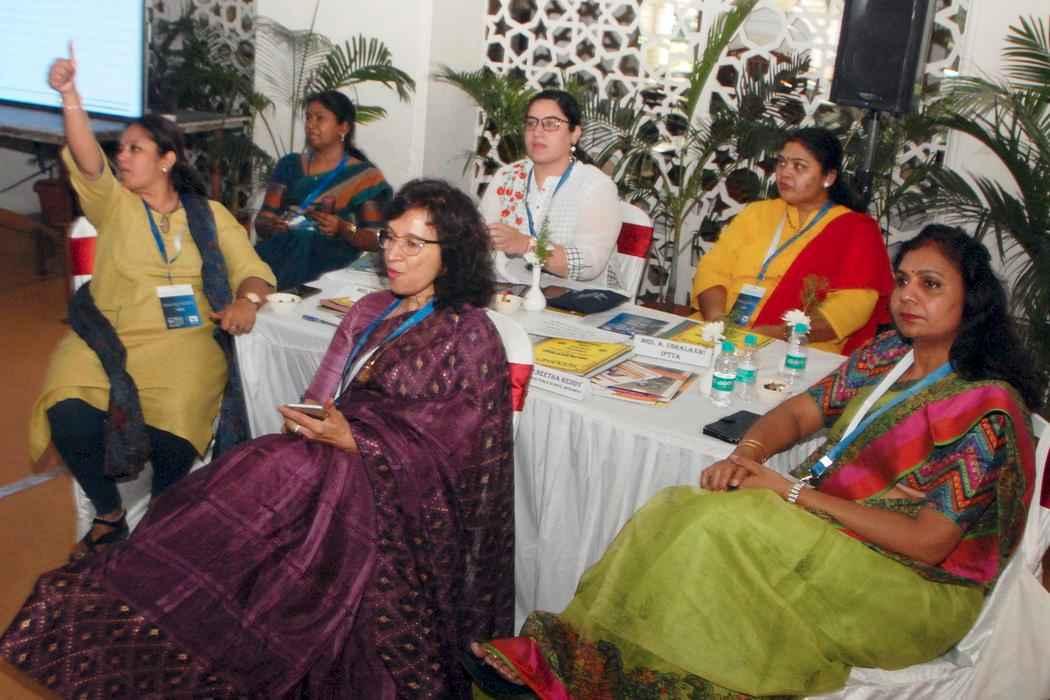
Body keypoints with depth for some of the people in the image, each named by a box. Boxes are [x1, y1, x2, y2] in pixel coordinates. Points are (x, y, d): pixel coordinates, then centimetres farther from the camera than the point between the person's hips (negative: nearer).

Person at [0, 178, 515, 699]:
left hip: (396, 503, -7)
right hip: (337, 458, 7)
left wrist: (351, 441, -21)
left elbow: (449, 454, -13)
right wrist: (307, 421, -7)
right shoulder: (373, 310, 13)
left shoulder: (469, 336, -9)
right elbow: (330, 398, 16)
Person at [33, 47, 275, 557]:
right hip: (109, 336, 2)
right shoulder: (113, 204, 11)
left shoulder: (209, 214, 12)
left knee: (171, 431, -30)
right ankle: (109, 514, 2)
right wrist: (70, 95, -24)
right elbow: (87, 163, -9)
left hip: (184, 339, -1)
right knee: (69, 418, -26)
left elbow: (252, 269, 7)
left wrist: (246, 301, -16)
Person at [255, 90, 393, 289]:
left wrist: (343, 229, -18)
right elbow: (260, 222, 14)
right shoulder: (289, 164, 18)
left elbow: (376, 240, 2)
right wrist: (270, 224, -10)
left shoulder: (364, 175, 7)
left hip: (331, 259, -3)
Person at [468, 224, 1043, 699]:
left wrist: (792, 491, -19)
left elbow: (926, 542, -20)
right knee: (682, 511, -19)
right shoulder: (888, 354, 7)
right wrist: (747, 455, -13)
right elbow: (798, 412, 11)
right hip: (830, 532, 7)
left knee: (725, 529, -29)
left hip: (917, 589, -7)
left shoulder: (987, 406, -16)